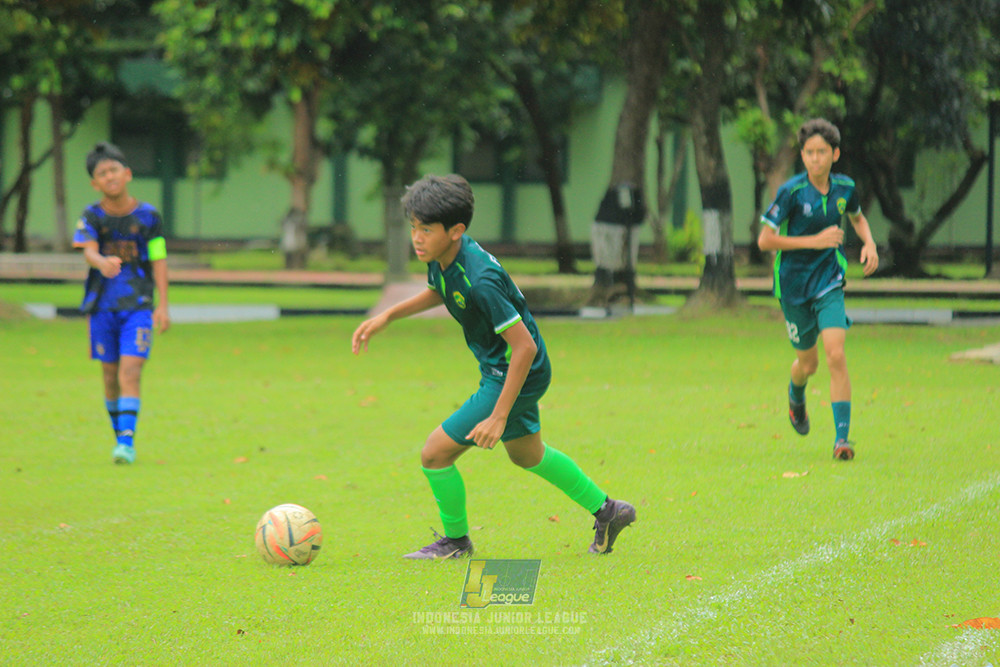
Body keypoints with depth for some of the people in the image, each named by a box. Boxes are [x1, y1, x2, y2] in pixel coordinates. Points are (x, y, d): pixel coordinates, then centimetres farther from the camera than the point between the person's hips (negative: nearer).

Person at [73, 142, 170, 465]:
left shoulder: (148, 216, -1)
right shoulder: (91, 216, -1)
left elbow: (159, 261, 1)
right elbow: (88, 251, -16)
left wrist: (163, 305, -4)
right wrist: (102, 263, -40)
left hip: (139, 305, -2)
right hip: (102, 304, 2)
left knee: (130, 372, -14)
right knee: (110, 374, 8)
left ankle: (127, 441, -18)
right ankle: (120, 435, 24)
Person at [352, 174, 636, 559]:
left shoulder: (480, 281, -34)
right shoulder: (441, 256, -8)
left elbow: (524, 347, -31)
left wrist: (498, 416, -30)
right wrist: (386, 317, 9)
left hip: (516, 376, -10)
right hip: (499, 370, 10)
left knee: (435, 454, -7)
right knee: (526, 455, 29)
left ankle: (456, 540, 16)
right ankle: (606, 512, 44)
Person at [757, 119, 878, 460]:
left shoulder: (844, 187, -3)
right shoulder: (791, 191, -15)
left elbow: (857, 217, 20)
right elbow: (764, 240, -16)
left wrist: (869, 243, 0)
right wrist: (815, 241, -21)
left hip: (829, 282, 1)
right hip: (793, 284, -1)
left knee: (836, 355, -17)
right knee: (808, 363, 11)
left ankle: (842, 437, -14)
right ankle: (796, 394, 50)